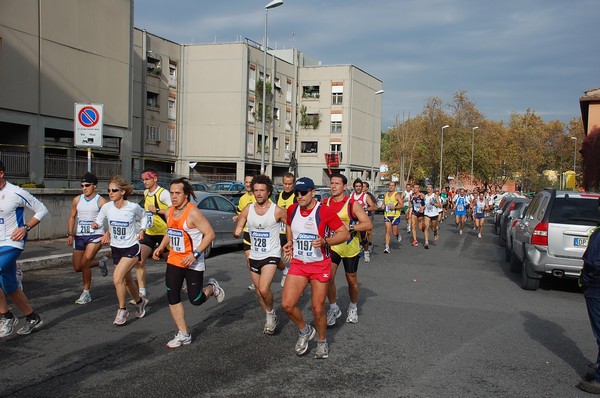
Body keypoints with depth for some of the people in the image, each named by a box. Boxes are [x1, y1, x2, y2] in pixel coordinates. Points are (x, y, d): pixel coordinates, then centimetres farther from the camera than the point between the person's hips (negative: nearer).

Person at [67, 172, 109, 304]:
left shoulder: (101, 201, -7)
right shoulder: (77, 200, 7)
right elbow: (72, 217, 14)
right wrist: (70, 234, 5)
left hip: (95, 236, -5)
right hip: (79, 236, 6)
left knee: (84, 264, -16)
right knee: (77, 268, 7)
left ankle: (86, 293, 1)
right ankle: (101, 263, 34)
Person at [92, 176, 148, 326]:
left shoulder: (133, 207, -16)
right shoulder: (107, 207, -10)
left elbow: (143, 217, 5)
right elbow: (99, 220, 3)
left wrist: (142, 230, -8)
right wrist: (95, 225, -19)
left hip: (131, 248, -5)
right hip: (116, 249, 5)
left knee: (117, 278, -20)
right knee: (127, 280, 18)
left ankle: (122, 310, -1)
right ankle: (140, 301, 45)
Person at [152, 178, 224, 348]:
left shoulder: (193, 212, -19)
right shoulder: (170, 212, 5)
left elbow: (210, 233, -20)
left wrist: (195, 254, -25)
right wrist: (161, 247, 8)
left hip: (193, 263, -7)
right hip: (173, 261, 7)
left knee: (196, 300, -1)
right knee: (172, 299, 3)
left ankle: (212, 288, 33)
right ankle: (183, 335, 15)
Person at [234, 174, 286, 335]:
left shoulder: (278, 211, -12)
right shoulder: (247, 210, -2)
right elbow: (238, 230, -1)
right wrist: (236, 233, -23)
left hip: (271, 255, -5)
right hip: (254, 256, 5)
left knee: (263, 289, -23)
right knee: (259, 292, 16)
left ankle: (271, 313, 5)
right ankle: (270, 318, 38)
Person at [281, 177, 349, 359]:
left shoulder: (324, 211, -15)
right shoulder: (292, 210, 0)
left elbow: (345, 234, -13)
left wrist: (325, 241, -27)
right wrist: (290, 243, 7)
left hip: (320, 266, -4)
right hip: (298, 264, 4)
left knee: (318, 309, 3)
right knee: (287, 304, -9)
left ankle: (322, 341, 30)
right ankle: (305, 331, 20)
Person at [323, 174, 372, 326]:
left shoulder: (353, 204, -12)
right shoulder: (325, 203, 0)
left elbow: (368, 224, -17)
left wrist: (349, 227, -28)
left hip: (350, 246, -2)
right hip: (332, 246, 2)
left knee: (351, 279, 12)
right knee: (328, 277, -11)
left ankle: (353, 308, 36)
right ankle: (333, 309, 9)